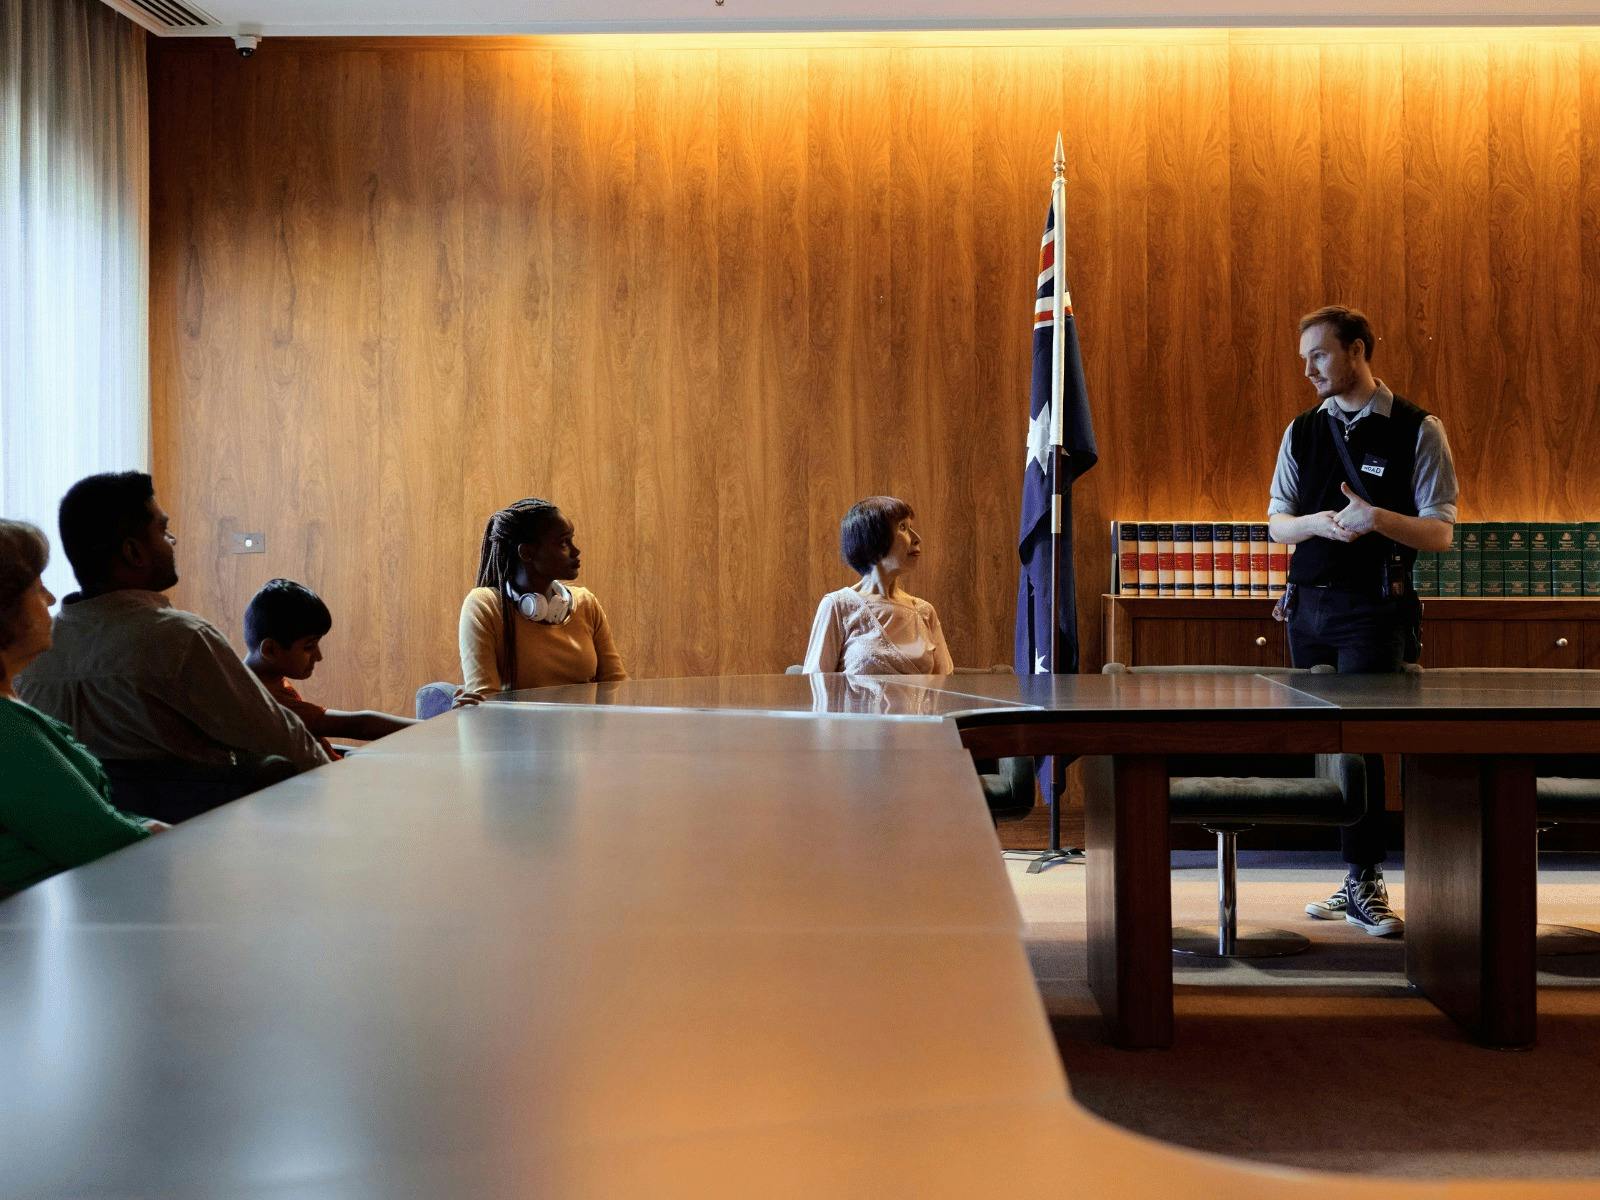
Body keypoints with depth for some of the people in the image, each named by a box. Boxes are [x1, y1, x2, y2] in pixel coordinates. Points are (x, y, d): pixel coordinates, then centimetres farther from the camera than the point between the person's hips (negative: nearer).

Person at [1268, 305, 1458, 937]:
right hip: (1308, 604, 5)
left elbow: (1440, 531, -6)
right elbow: (1277, 522, 11)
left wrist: (1376, 518, -23)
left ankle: (1365, 886, -2)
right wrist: (1318, 523, -11)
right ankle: (1357, 878, 16)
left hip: (1373, 608, -5)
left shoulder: (1417, 430, -3)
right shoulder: (1302, 431, 11)